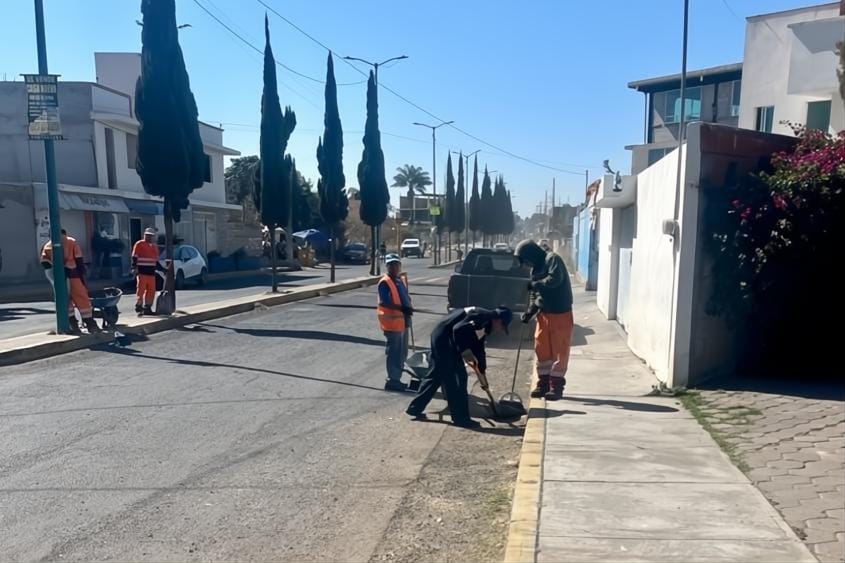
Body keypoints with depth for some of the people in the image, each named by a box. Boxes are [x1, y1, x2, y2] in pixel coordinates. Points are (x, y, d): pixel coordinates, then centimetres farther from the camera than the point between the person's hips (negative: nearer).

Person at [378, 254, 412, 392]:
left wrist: (408, 307, 0)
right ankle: (392, 381, 5)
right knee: (393, 353, -4)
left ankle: (396, 379, 27)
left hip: (402, 321, 9)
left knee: (402, 353, 16)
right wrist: (401, 308, -33)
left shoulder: (400, 280, 13)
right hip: (391, 322, -9)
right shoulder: (384, 282, -14)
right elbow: (384, 302, -25)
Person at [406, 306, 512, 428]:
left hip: (440, 337, 10)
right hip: (445, 338, -10)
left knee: (436, 376, 18)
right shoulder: (483, 317, -15)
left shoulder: (484, 324, 17)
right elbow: (458, 329, -25)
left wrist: (482, 370, 29)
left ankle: (414, 408, 27)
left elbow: (478, 347, 25)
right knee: (458, 377, -3)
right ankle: (461, 418, 5)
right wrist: (465, 351, -18)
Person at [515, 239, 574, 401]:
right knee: (541, 350, 9)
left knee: (559, 351, 0)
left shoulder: (552, 259, -12)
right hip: (545, 313, 8)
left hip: (560, 313, -8)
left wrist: (534, 284, -17)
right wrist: (531, 311, 1)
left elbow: (555, 280, -29)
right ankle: (543, 384, 19)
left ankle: (556, 386, 7)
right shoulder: (536, 268, 12)